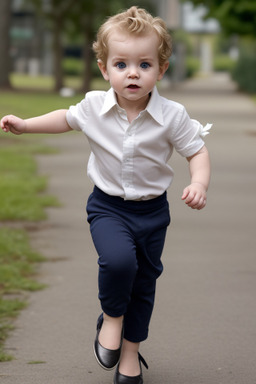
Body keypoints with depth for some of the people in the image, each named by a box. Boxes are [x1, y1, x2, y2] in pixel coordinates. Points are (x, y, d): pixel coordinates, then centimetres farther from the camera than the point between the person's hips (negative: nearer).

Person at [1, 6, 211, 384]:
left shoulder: (172, 115, -16)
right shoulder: (94, 106, -9)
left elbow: (197, 152, -8)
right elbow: (67, 118, 13)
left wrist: (199, 185, -26)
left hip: (151, 210, 1)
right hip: (107, 206, 0)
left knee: (144, 283, 12)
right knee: (118, 260, -28)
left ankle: (131, 352, 32)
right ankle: (111, 318, 1)